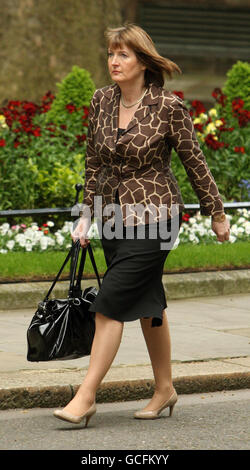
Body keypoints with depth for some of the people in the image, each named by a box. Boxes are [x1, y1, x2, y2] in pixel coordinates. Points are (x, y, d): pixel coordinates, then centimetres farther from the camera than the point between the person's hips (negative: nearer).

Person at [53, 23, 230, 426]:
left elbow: (194, 162, -4)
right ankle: (165, 389, 27)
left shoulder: (168, 106, -12)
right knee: (147, 302, 15)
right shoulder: (101, 101, 3)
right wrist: (86, 214, 11)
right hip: (113, 215, 6)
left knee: (111, 303, -12)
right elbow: (93, 162, 13)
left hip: (153, 215, -6)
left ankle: (86, 397, -9)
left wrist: (217, 214, 3)